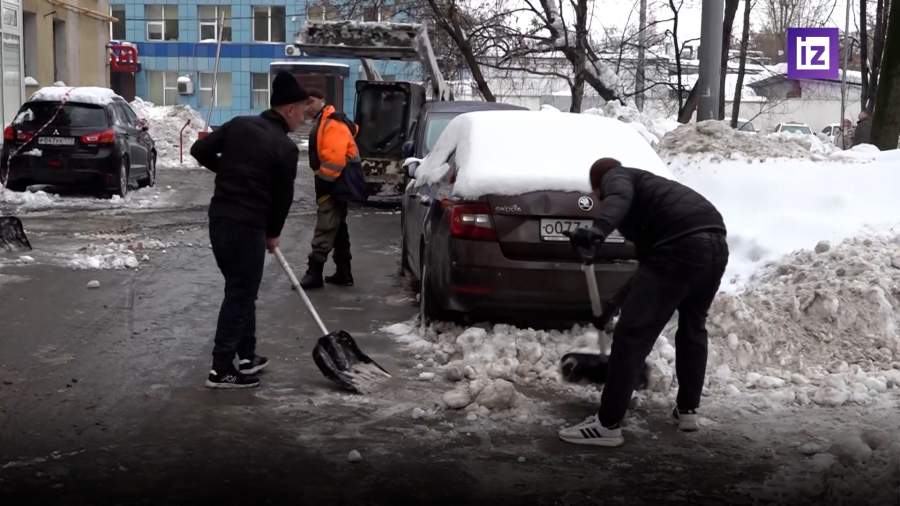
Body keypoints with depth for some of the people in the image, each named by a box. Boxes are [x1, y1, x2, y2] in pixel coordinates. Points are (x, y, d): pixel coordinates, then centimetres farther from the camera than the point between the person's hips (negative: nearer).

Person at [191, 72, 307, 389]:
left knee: (241, 290, 18)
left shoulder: (239, 125, 6)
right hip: (247, 226, -7)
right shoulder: (285, 147, -10)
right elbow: (283, 196, -2)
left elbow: (200, 150, 7)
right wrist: (273, 233, 13)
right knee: (241, 295, -1)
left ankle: (247, 356, 26)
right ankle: (221, 369, 0)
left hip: (219, 218, 8)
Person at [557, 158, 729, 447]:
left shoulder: (615, 178, 14)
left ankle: (608, 424, -5)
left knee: (633, 333, -6)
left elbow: (620, 198, -13)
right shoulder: (644, 182, 39)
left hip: (680, 247, -9)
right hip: (716, 243, 9)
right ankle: (688, 409, 35)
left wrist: (598, 229, -32)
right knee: (693, 326, 28)